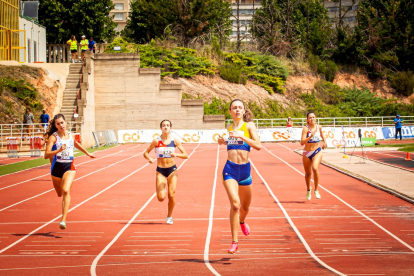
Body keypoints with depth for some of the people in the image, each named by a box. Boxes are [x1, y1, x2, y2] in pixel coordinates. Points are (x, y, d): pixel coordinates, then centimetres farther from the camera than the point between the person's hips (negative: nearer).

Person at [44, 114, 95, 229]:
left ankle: (63, 220, -29)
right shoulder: (53, 137, -8)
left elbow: (76, 144, 30)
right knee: (60, 194, 17)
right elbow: (46, 155, -19)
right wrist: (59, 150, -33)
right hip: (57, 167, 0)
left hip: (69, 167, 0)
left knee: (66, 191, -23)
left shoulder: (70, 135, 5)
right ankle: (64, 210, 55)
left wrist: (87, 153, 43)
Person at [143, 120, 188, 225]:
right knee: (161, 198, -10)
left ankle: (169, 216, 15)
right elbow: (146, 153, 1)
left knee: (171, 195, -8)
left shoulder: (175, 141, -2)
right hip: (160, 170, -1)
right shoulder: (157, 141, -5)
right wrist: (149, 159, -21)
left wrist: (176, 154, -22)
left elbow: (185, 155, -3)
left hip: (172, 170, 1)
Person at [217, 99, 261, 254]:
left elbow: (258, 145, -13)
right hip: (230, 169, 0)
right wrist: (223, 141, 8)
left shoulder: (249, 125, -1)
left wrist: (241, 136, -22)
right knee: (235, 204, -20)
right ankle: (234, 242, -15)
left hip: (244, 169, 0)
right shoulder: (229, 128, 9)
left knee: (245, 206, 17)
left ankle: (241, 221, 54)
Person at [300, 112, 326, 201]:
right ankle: (308, 190, 41)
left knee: (315, 168, -26)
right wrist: (311, 136, -36)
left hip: (317, 152, 1)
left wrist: (324, 142, 32)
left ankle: (316, 190, -15)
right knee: (308, 173, 13)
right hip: (307, 153, -1)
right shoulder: (306, 128, -15)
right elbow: (302, 142, -26)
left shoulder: (319, 127, -2)